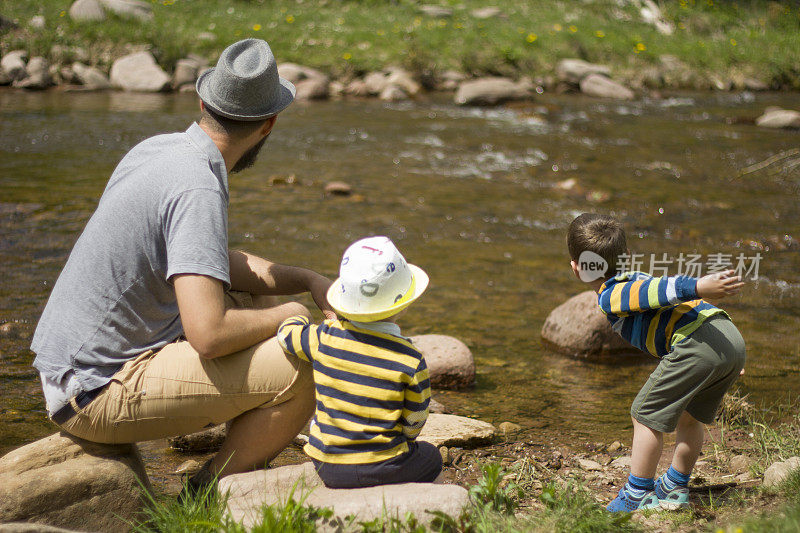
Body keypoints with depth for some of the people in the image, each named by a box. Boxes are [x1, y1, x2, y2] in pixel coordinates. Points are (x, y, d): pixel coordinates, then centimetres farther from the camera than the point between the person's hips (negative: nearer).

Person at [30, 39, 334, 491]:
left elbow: (217, 264, 19)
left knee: (261, 304, 18)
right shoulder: (198, 190, -23)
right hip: (97, 394, -10)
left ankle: (247, 468, 21)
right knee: (303, 372, -17)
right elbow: (208, 334, -31)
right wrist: (286, 316, -12)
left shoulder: (159, 149, 6)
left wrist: (309, 280, 7)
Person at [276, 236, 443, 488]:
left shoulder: (325, 338, -9)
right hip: (382, 468, 0)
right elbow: (414, 422, -3)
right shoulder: (410, 361, -14)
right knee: (431, 457, 27)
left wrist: (300, 320, 34)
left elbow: (287, 332, 11)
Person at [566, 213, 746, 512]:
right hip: (734, 339, 9)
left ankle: (638, 496, 12)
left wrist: (698, 287, -30)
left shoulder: (610, 297, 2)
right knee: (689, 417, 26)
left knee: (646, 416, 4)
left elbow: (658, 291, -16)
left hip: (698, 343, -9)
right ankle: (675, 490, 36)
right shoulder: (637, 279, 31)